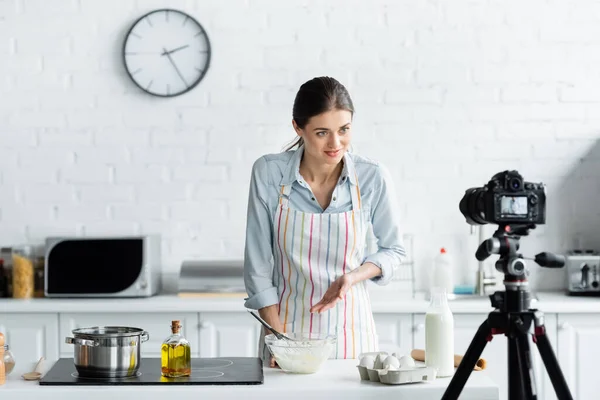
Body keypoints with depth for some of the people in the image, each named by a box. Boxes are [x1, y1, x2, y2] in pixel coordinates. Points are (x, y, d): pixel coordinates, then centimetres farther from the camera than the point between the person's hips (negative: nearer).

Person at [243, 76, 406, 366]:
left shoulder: (373, 178, -10)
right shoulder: (268, 173, -10)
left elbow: (393, 250, 5)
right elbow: (257, 264, -5)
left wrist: (353, 277, -14)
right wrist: (278, 337, -9)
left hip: (349, 330, 1)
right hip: (287, 324, 0)